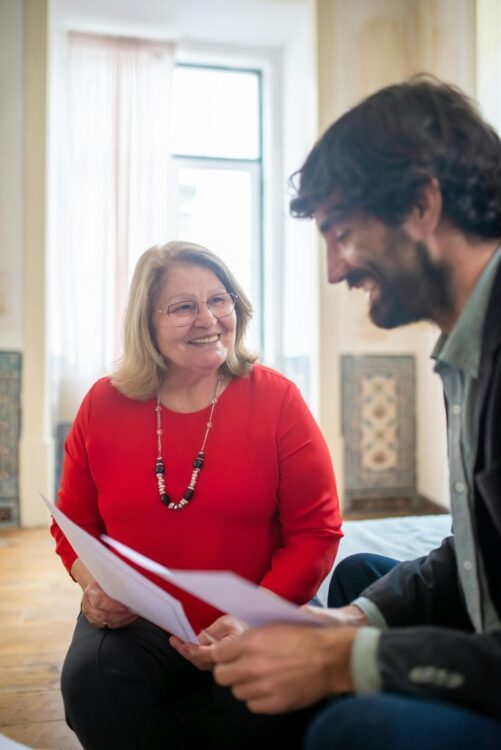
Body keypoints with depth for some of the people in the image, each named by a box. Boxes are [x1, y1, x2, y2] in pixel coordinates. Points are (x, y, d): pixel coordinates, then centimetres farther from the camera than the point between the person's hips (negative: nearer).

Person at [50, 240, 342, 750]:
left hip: (258, 620, -1)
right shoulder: (104, 404, 0)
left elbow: (315, 533, -7)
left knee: (259, 703, -30)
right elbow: (75, 524, 11)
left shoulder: (276, 398, -7)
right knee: (89, 679, -26)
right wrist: (94, 584, -11)